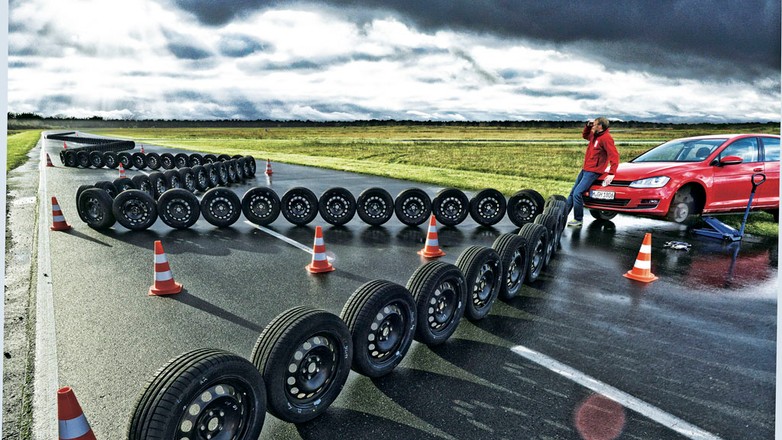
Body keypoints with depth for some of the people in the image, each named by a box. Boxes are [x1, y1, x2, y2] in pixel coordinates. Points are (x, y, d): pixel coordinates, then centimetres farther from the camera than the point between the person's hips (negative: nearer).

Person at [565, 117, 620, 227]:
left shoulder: (606, 138, -15)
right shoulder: (594, 135, 12)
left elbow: (614, 156, -20)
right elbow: (585, 135, 35)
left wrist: (611, 173, -26)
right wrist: (588, 126, 15)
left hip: (593, 171, -10)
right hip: (585, 169, 10)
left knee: (577, 193, -16)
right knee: (572, 193, 11)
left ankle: (578, 219, -4)